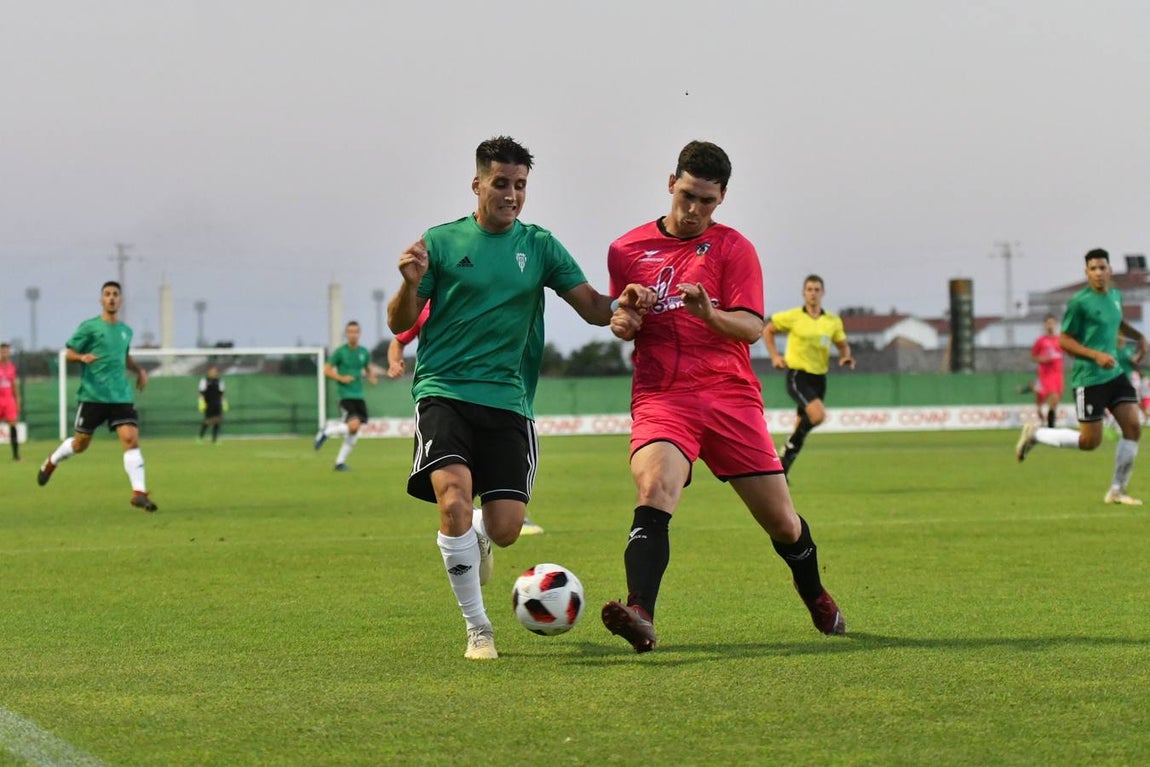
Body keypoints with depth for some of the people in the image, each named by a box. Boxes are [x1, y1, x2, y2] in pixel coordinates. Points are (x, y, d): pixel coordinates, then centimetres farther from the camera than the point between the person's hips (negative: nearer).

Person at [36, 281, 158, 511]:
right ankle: (51, 463, 39)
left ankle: (139, 492, -19)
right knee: (80, 444, 8)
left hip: (121, 396, 3)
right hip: (93, 395, -3)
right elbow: (68, 354, -1)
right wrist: (82, 357, -23)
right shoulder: (89, 327, -2)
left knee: (131, 439, -15)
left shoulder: (126, 331, 13)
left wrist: (139, 370, 12)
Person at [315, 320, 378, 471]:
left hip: (359, 396, 6)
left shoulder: (364, 353, 9)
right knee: (354, 425, -22)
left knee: (353, 433, 3)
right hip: (345, 395, -6)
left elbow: (368, 369, 24)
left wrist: (371, 377, 2)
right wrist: (341, 378, -15)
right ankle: (327, 431, 2)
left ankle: (340, 462, 14)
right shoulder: (340, 352, -4)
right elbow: (326, 370, -1)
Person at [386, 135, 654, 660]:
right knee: (453, 499, -24)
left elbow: (591, 307, 8)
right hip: (444, 392, -2)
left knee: (506, 528, -6)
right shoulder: (442, 242, 4)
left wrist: (620, 304, -14)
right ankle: (477, 628, -8)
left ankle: (476, 538, 35)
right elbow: (399, 324, 6)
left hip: (507, 400, 2)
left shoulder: (539, 246, 10)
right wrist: (410, 285, -15)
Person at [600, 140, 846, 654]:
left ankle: (816, 598, 36)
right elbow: (621, 318, 21)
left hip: (731, 396, 1)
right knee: (653, 492, -29)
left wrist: (709, 313, -23)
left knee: (781, 521, 6)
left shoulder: (733, 248, 6)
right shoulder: (627, 250, 10)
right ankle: (640, 616, -43)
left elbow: (751, 328, -2)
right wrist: (622, 323, -4)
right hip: (661, 396, 0)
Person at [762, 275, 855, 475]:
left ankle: (782, 470, 22)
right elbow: (767, 331, 8)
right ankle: (791, 443, -3)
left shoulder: (833, 321, 5)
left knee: (802, 427, 9)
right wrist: (775, 357, -3)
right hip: (797, 376, -5)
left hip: (819, 378, 5)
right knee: (818, 415, -27)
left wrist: (846, 357, -5)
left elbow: (843, 345, 18)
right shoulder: (792, 317, -5)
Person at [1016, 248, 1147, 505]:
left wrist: (1139, 337, 15)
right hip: (1089, 379, -7)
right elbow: (1064, 340, -11)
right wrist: (1096, 355, -20)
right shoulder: (1080, 302, -13)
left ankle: (1117, 491, 6)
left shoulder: (1115, 296, 10)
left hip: (1115, 374, 7)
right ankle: (1035, 434, 18)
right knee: (1090, 441, -4)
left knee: (1133, 427, -4)